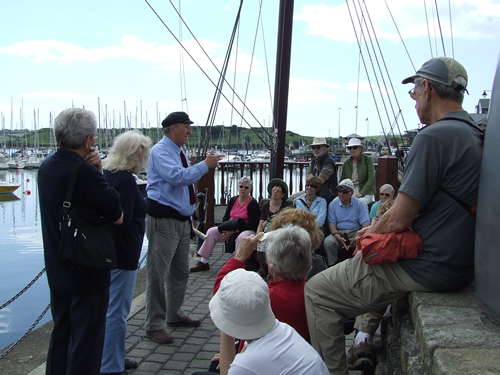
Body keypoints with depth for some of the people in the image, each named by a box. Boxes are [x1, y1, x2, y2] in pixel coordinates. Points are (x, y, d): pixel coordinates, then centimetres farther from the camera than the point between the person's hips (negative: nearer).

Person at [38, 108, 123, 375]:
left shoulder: (46, 167, 4)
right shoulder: (85, 172, -24)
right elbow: (117, 218, -17)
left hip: (57, 270, 8)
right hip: (88, 272, -8)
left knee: (60, 335, 22)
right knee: (86, 342, 5)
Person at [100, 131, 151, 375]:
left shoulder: (109, 174, 10)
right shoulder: (126, 181, -18)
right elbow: (122, 221, -22)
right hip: (121, 254, -10)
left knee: (113, 310, 20)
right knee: (116, 312, 0)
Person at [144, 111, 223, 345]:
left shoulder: (178, 152, 17)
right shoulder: (160, 151, -12)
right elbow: (176, 176, -26)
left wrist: (191, 201, 15)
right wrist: (205, 165, -20)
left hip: (181, 219, 10)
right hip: (163, 219, -10)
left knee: (180, 272, 18)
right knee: (158, 274, -3)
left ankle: (174, 315, 33)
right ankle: (154, 325, 6)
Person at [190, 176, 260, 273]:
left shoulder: (253, 204, -8)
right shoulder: (233, 200, 9)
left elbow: (252, 225, -15)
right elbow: (225, 217, 12)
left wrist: (233, 232, -19)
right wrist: (226, 230, -10)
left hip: (246, 230, -6)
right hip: (230, 229, 6)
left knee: (241, 237, -39)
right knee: (212, 231, -11)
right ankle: (203, 263, -7)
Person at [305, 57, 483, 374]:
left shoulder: (434, 137, -21)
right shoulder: (475, 135, 10)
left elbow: (398, 220, -21)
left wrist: (368, 234, 1)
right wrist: (378, 228, 12)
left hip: (429, 270, -10)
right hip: (461, 265, 10)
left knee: (317, 292, -1)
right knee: (370, 260, 34)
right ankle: (366, 345, 33)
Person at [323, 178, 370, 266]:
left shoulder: (359, 204, 3)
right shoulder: (333, 204, 7)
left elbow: (366, 224, -5)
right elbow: (331, 224, 1)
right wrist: (339, 238, -20)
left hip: (355, 232, -1)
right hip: (338, 232, 1)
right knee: (328, 242, -30)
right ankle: (332, 266, -12)